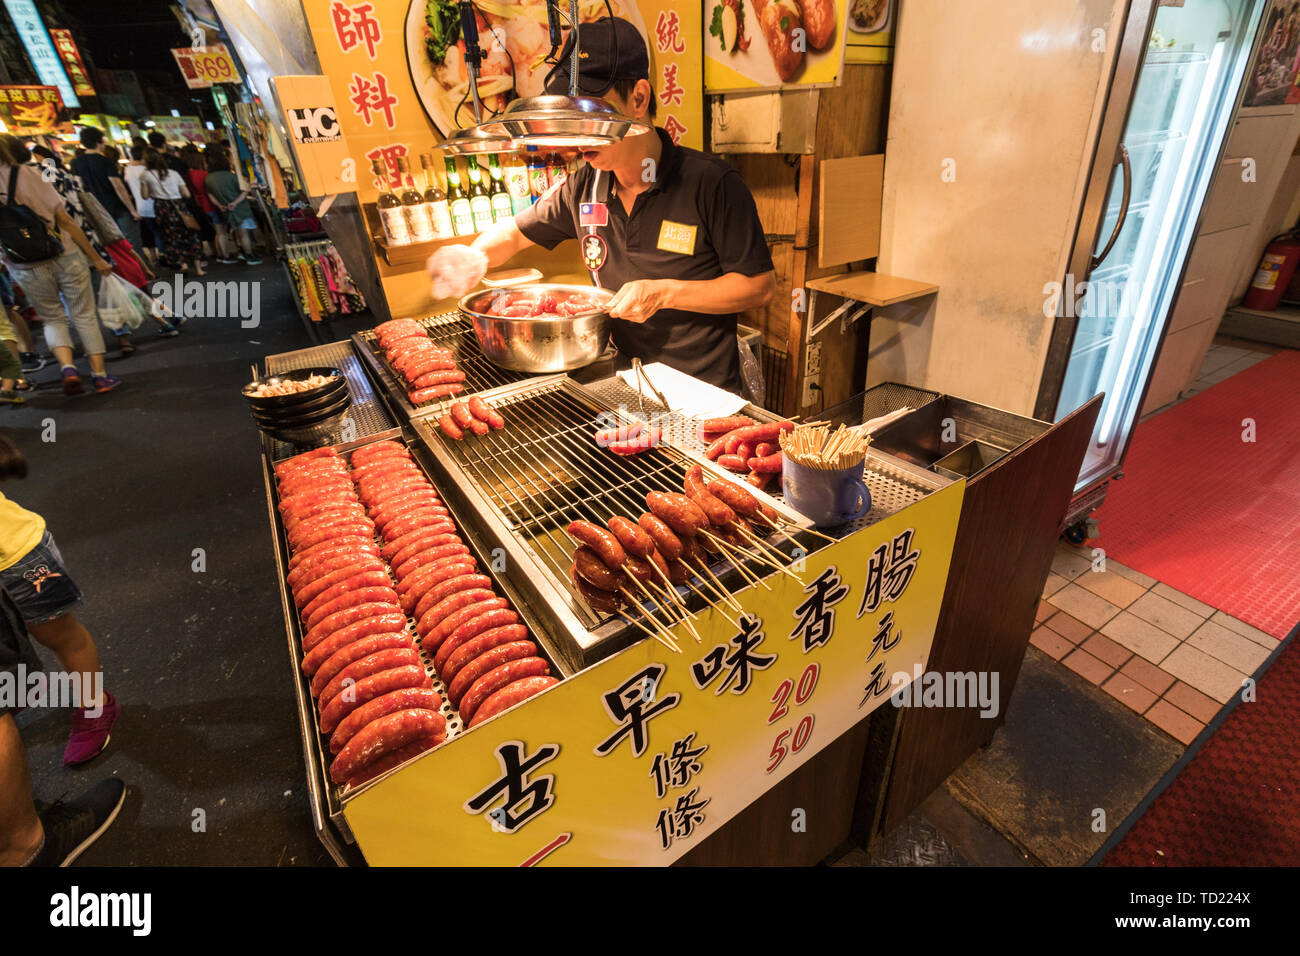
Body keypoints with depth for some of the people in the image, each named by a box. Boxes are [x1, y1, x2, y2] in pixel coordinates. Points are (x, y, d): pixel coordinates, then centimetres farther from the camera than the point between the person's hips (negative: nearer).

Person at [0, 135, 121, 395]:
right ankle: (99, 374, 8)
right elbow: (64, 220, -8)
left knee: (52, 320, 18)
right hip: (64, 257, -2)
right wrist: (96, 258, -2)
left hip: (25, 270, 3)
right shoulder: (24, 174, -4)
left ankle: (68, 368, -4)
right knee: (84, 316, 7)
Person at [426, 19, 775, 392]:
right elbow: (512, 233, 18)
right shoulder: (583, 188, 4)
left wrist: (664, 293, -17)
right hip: (623, 381, 4)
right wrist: (475, 257, -5)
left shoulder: (711, 183, -11)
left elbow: (761, 285, -9)